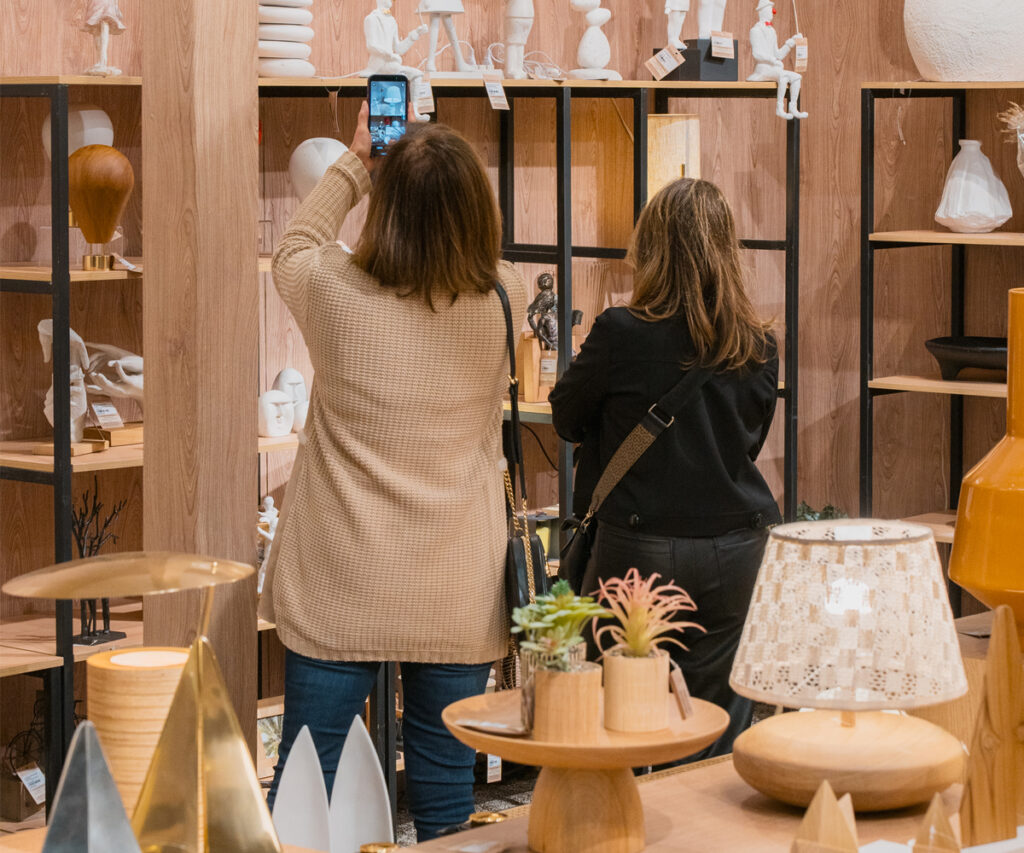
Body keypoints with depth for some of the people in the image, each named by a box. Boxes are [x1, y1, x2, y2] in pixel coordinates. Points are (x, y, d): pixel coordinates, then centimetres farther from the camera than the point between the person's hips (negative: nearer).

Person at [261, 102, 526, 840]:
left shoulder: (336, 293, -10)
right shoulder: (503, 302, -7)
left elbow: (295, 249, 15)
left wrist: (356, 163, 22)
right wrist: (440, 166, 18)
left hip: (341, 591, -1)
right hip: (458, 598, 1)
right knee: (446, 788, 10)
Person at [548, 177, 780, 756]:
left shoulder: (622, 334, -11)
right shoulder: (759, 347, 0)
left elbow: (567, 419, 5)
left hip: (640, 551, -3)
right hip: (736, 551, 3)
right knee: (721, 734, 8)